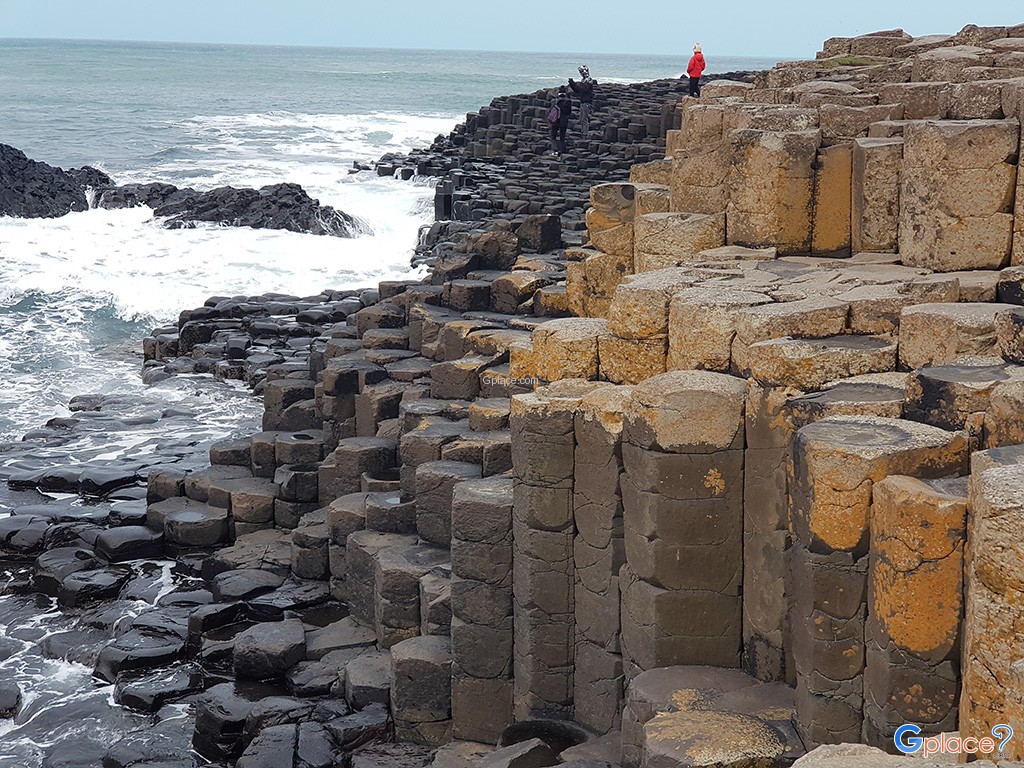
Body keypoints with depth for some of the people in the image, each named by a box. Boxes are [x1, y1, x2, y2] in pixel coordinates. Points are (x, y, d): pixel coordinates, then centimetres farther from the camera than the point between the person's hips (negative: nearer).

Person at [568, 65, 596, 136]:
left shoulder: (589, 80, -14)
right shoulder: (584, 80, 16)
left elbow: (582, 89, -25)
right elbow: (577, 91, 19)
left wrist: (574, 83, -22)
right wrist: (572, 84, 6)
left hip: (587, 103, -10)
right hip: (582, 102, 10)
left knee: (585, 119, -7)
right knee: (581, 119, 14)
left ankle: (584, 133, -4)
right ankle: (582, 132, 22)